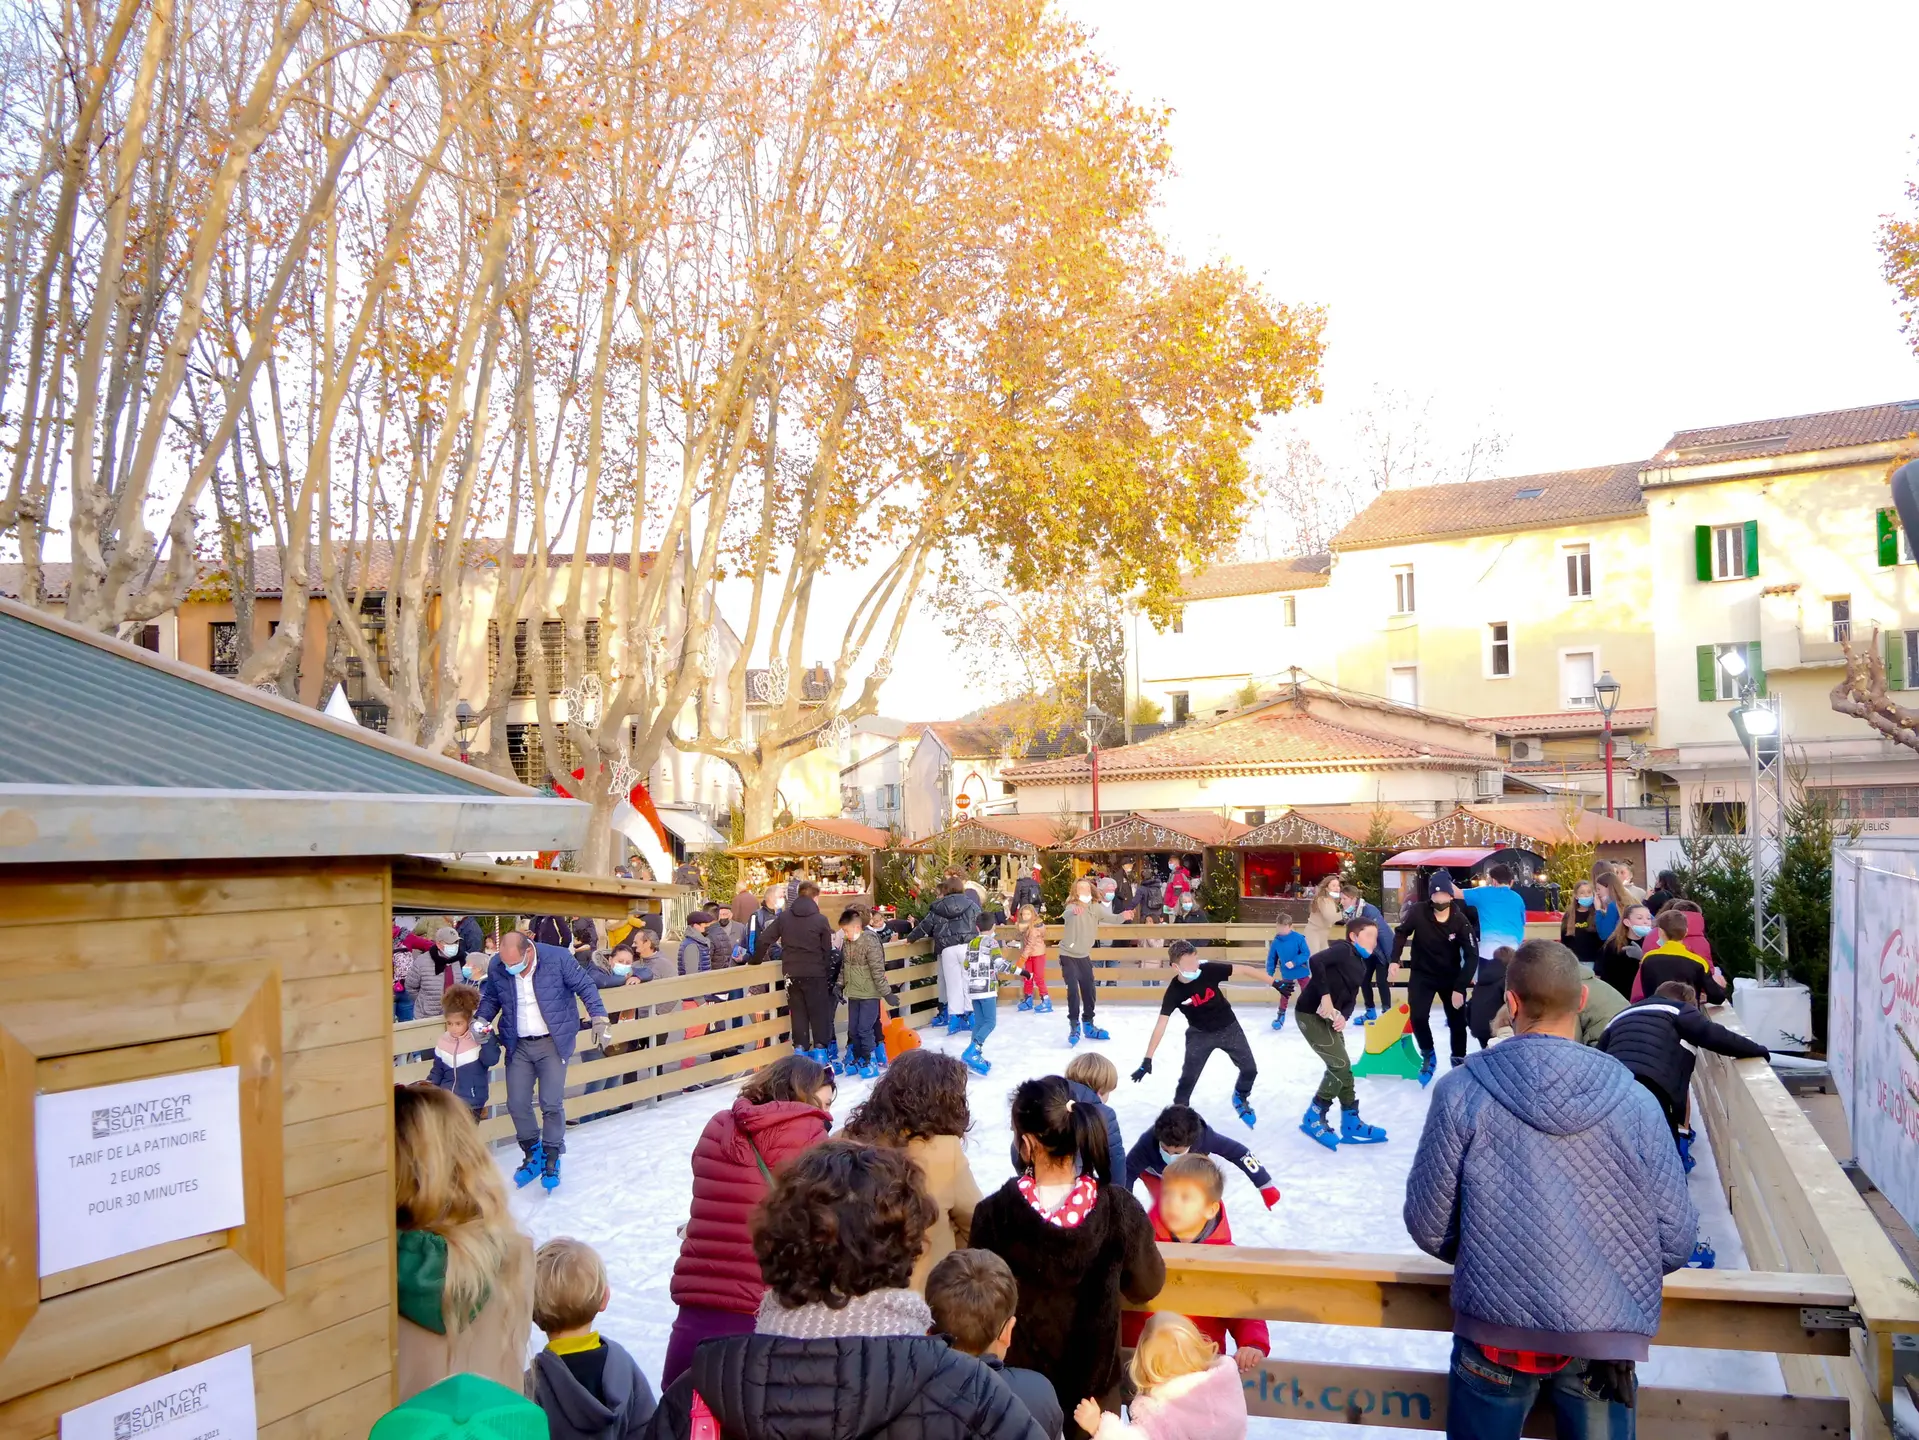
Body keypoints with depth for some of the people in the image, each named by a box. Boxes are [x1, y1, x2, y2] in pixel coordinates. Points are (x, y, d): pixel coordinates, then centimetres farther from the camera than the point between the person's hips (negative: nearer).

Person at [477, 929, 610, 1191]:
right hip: (518, 1046, 3)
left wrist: (599, 1017, -11)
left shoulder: (559, 958, -15)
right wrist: (481, 1020, -4)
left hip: (552, 1043, -3)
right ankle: (532, 1154, 25)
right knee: (516, 1104, 3)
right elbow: (489, 998, 14)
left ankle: (551, 1159, 13)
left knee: (551, 1104, -5)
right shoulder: (498, 971, -5)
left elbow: (585, 987, -4)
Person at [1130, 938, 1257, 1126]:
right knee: (1188, 1078, -7)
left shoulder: (1209, 970, -26)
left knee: (1250, 1069, 8)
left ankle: (1240, 1098, 39)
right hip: (1200, 1034, -2)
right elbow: (1161, 1025, -26)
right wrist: (1147, 1059, -30)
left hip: (1228, 1027, 2)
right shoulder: (1174, 992, -27)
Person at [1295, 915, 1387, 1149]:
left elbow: (1351, 999, 11)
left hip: (1328, 1017, 10)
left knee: (1342, 1067, 13)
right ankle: (1313, 1119, 0)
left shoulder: (1360, 965, 14)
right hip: (1311, 1014, -10)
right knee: (1340, 1065, -10)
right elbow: (1315, 962, -31)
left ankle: (1351, 1124, 23)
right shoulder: (1343, 949, -14)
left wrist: (1344, 1016, -10)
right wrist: (1325, 995, -30)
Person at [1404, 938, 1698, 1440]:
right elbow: (1675, 1238, -3)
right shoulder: (1634, 1101, -9)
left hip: (1495, 1331, -1)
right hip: (1605, 1333, 1)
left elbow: (1429, 1226, -6)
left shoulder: (1461, 1093, -12)